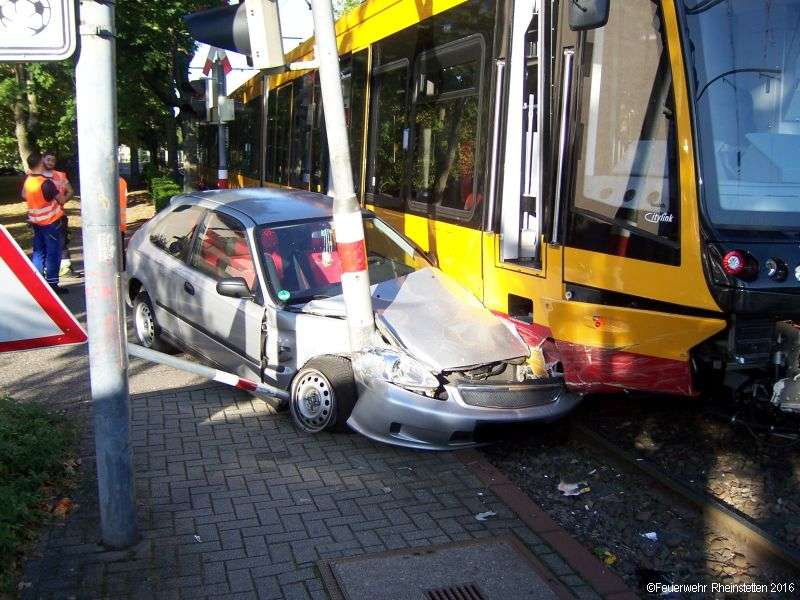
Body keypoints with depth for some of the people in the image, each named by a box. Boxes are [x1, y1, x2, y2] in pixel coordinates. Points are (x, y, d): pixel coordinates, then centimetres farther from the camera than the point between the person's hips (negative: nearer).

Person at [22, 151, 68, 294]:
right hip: (51, 221, -7)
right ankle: (52, 282, 0)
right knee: (53, 252, -1)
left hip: (35, 221, 7)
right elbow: (61, 200, -13)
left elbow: (24, 196, 18)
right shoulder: (46, 182, -21)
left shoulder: (28, 180, 1)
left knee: (38, 251, 15)